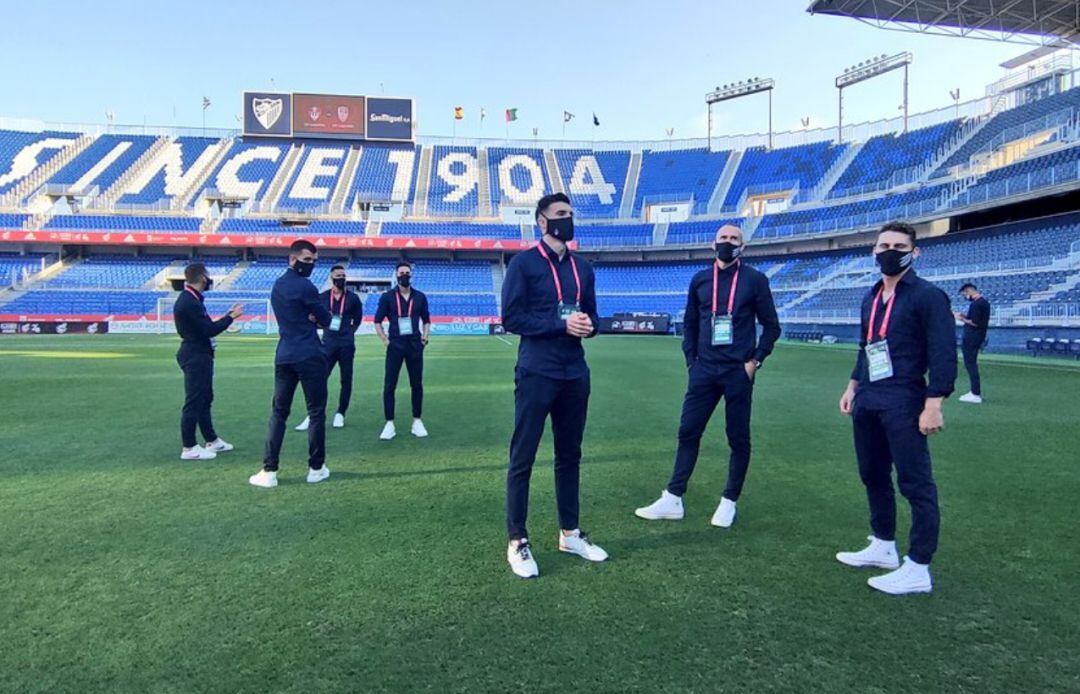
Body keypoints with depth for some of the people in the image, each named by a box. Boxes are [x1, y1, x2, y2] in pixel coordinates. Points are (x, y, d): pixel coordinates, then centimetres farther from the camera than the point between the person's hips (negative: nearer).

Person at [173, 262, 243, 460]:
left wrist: (228, 315, 11)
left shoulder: (192, 299, 13)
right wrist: (231, 317, -11)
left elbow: (206, 326, 13)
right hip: (195, 356, -11)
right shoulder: (188, 302, -19)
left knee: (205, 399, 17)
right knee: (194, 401, -4)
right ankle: (188, 448, 3)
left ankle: (211, 441, 28)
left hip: (199, 355, 11)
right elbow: (209, 330, -21)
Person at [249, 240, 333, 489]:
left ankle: (269, 471, 4)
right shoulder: (305, 286, -11)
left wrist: (308, 316, 1)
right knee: (316, 412, 3)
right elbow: (326, 319, -5)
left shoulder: (277, 286, 16)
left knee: (278, 412, 9)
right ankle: (316, 468, 9)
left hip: (283, 356, 7)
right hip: (309, 356, -7)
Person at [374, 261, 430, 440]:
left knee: (417, 384, 4)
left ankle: (417, 421, 15)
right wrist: (385, 340, -2)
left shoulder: (420, 297, 8)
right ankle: (389, 424, 5)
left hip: (415, 345, 2)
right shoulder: (387, 297, 3)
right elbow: (377, 321, 7)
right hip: (395, 345, -1)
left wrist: (425, 337, 3)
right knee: (389, 385, -3)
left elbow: (426, 320, 18)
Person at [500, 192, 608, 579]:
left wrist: (588, 325, -6)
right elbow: (511, 317, -11)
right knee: (523, 458, 0)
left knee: (570, 455, 14)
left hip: (575, 374, 7)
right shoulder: (524, 263, -4)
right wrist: (561, 324, -17)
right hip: (536, 374, -6)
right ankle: (517, 543, 10)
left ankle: (569, 533, 28)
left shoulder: (583, 269, 15)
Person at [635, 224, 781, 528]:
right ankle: (673, 500, 10)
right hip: (704, 370, 3)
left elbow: (771, 325, 4)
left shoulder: (754, 280, 1)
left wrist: (755, 360, -5)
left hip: (738, 372, -3)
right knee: (687, 432, 3)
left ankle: (729, 503, 18)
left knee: (738, 438, 4)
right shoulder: (700, 280, 10)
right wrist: (691, 361, 8)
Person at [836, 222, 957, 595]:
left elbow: (943, 354, -13)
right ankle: (883, 547, 31)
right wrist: (852, 387, 19)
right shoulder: (871, 298, 16)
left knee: (915, 483, -3)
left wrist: (933, 405, -19)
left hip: (902, 403, -8)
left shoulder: (927, 296, -7)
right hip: (867, 402, 8)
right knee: (873, 475, 16)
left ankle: (918, 569, 4)